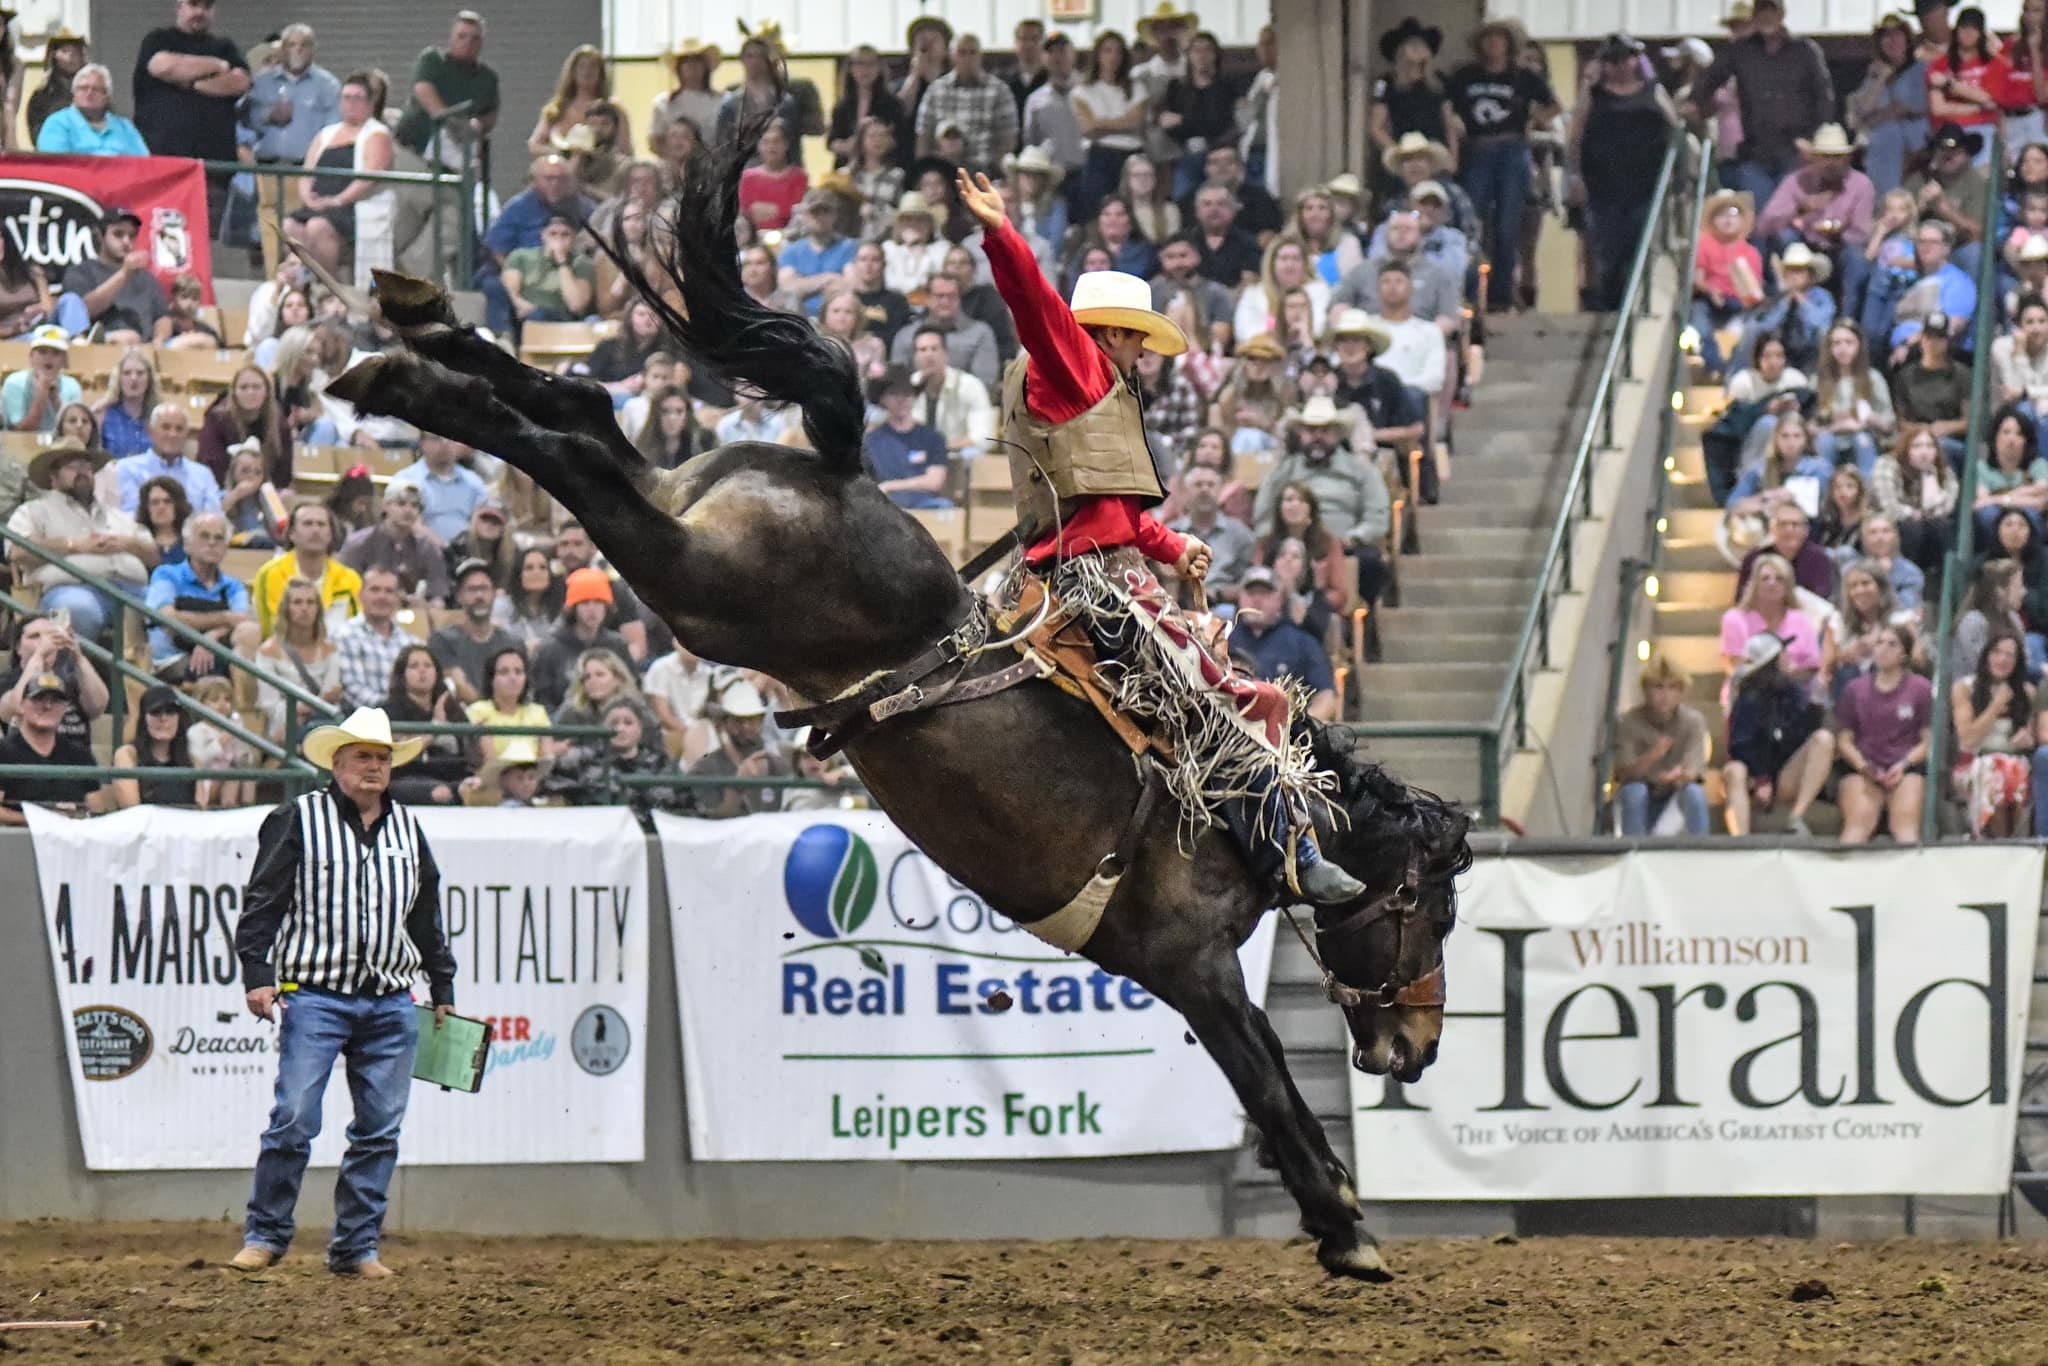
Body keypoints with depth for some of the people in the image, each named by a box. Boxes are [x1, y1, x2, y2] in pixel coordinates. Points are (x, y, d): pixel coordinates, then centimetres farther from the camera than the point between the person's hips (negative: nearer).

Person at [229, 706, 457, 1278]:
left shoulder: (407, 830, 15)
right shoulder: (298, 820, 0)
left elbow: (427, 916, 23)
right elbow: (262, 902, -3)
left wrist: (443, 991, 23)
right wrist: (257, 976, -12)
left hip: (390, 1005, 5)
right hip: (314, 994, -5)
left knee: (380, 1130, 3)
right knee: (295, 1118, -11)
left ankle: (357, 1246, 10)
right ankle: (265, 1236, 1)